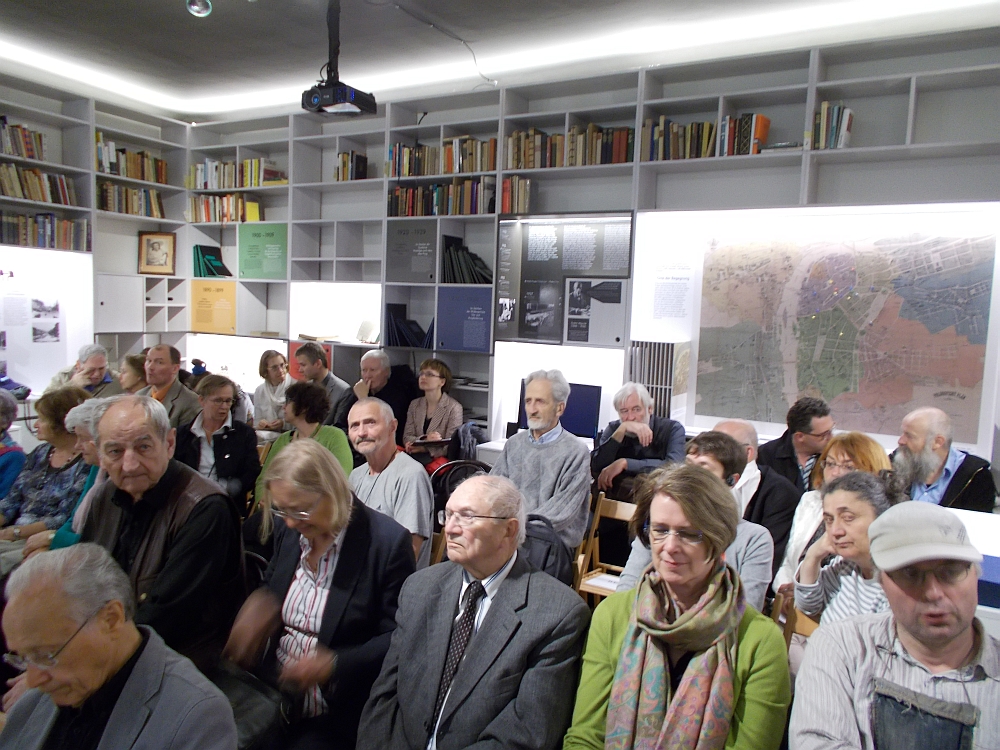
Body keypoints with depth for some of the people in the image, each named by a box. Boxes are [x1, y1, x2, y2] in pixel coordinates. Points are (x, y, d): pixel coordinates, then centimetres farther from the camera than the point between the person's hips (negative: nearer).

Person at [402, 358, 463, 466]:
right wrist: (425, 440, -18)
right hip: (415, 456, 4)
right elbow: (406, 437, 4)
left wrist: (424, 447, -22)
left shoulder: (454, 408, -4)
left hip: (438, 457, -4)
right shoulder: (414, 404, 14)